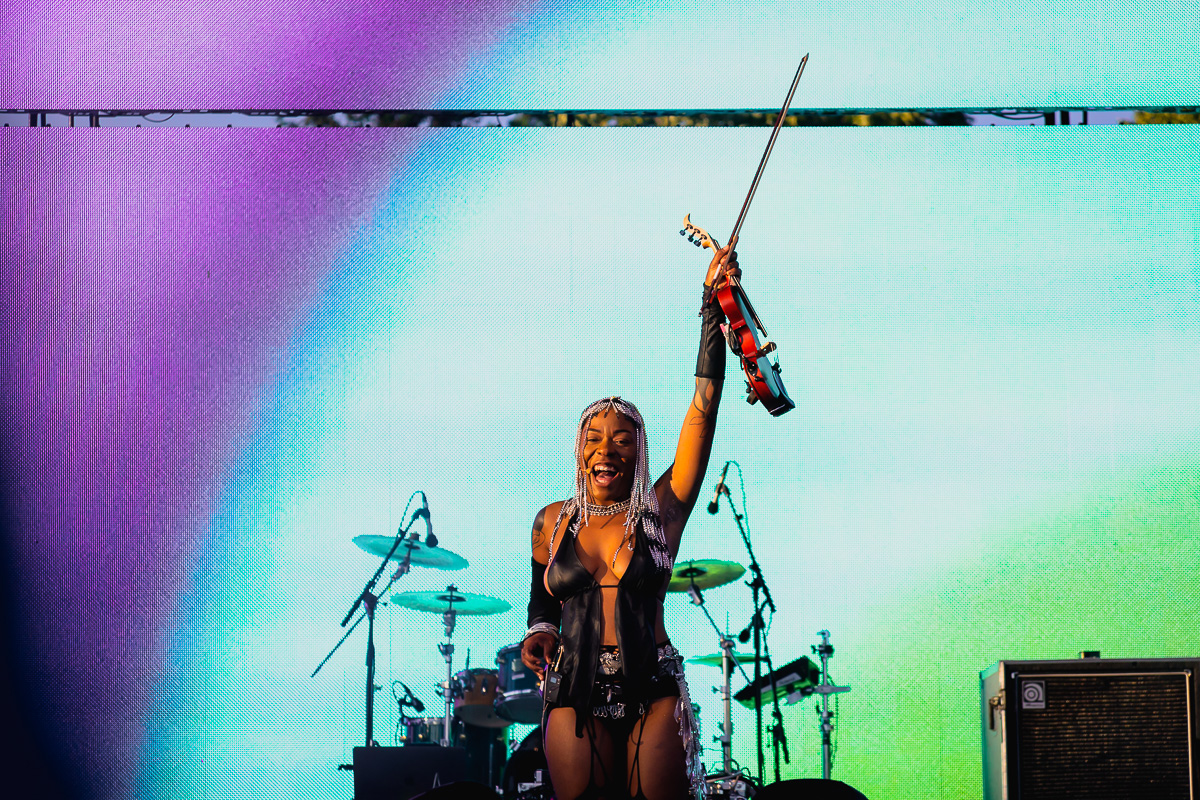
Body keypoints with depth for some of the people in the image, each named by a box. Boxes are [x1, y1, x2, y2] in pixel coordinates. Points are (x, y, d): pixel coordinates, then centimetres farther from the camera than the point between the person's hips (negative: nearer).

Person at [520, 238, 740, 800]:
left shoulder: (662, 510, 2)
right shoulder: (552, 522, 10)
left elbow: (704, 408, -5)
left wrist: (713, 309, -9)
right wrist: (539, 634, -1)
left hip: (653, 697, -1)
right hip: (576, 698, 2)